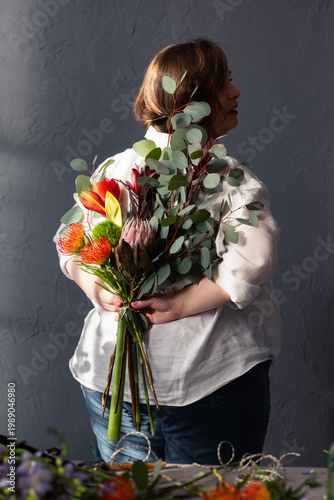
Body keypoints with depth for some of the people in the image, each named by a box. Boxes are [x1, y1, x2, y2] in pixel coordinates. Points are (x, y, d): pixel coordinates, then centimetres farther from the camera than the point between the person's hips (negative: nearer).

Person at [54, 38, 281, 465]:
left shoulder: (113, 169, 3)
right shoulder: (232, 180, -13)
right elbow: (253, 261, -26)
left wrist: (98, 290, -4)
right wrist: (179, 305, -19)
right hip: (209, 381, -5)